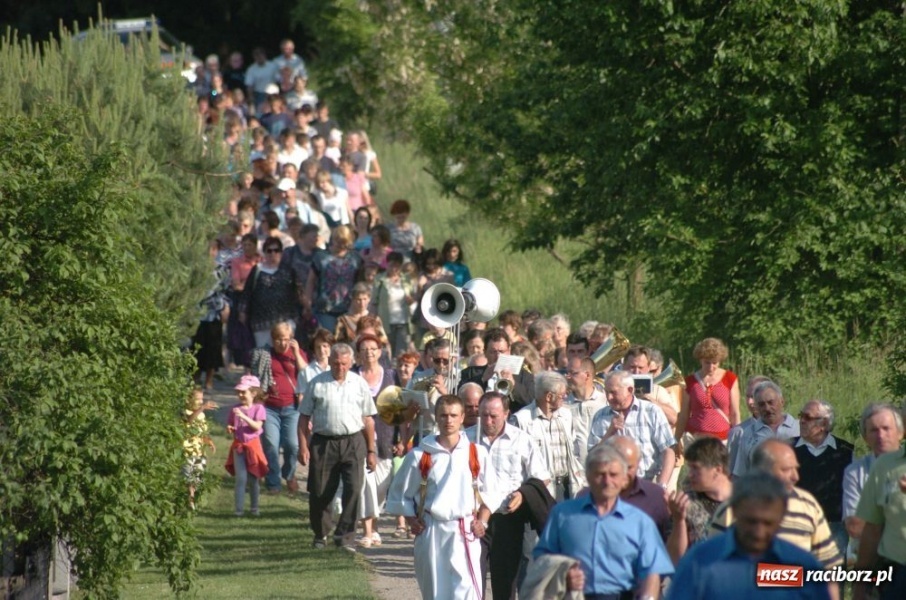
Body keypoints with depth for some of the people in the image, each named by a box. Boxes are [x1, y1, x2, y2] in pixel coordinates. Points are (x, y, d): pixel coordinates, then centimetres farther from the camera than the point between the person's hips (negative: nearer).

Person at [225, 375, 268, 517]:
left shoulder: (258, 408, -4)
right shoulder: (235, 409, 5)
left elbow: (257, 426, -16)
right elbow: (230, 426, 12)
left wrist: (243, 416, -26)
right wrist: (229, 429, -12)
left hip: (253, 445, -1)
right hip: (238, 445, 1)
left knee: (253, 478, 7)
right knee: (241, 478, -5)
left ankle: (254, 508, 18)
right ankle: (239, 509, -3)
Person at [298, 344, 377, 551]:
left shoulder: (359, 384, 7)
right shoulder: (316, 384, 2)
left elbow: (368, 419, 11)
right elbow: (304, 417, 4)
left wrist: (371, 451, 10)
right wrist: (303, 447, -3)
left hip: (353, 442, 0)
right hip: (323, 442, 0)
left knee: (353, 489, -11)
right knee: (320, 492, 6)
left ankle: (345, 535, -4)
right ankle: (320, 534, 26)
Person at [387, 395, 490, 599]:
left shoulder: (476, 454, 1)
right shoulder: (420, 456, 0)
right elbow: (400, 494, 9)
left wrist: (482, 521, 1)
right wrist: (412, 521, -1)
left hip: (466, 534, -1)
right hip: (431, 534, 1)